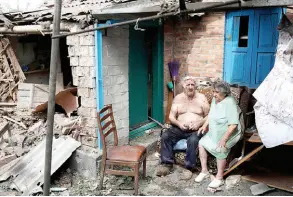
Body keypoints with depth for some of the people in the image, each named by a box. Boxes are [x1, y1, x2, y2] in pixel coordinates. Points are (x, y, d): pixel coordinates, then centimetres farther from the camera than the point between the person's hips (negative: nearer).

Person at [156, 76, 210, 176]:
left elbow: (208, 116, 3)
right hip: (179, 128, 3)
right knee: (165, 136, -23)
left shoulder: (201, 98, 5)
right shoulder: (178, 98, 9)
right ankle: (167, 163, -14)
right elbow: (171, 116, 6)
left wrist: (199, 123, -16)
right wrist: (179, 124, -14)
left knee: (193, 140, -35)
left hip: (195, 129, -3)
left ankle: (189, 167, -22)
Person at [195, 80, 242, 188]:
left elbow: (233, 125, -27)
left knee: (220, 150, -28)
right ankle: (204, 171, 9)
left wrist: (224, 139, -28)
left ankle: (219, 178, -11)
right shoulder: (215, 99, 1)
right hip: (214, 133, 8)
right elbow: (211, 114, 18)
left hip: (229, 135, -8)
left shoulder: (229, 103, -24)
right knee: (201, 143, -5)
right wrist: (205, 125, 3)